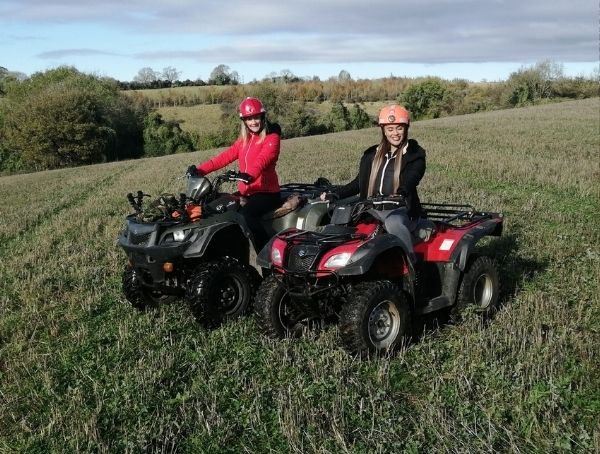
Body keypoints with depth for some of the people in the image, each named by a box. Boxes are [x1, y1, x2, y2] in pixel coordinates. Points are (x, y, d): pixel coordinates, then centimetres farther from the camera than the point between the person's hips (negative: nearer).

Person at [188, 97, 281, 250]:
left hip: (266, 193, -7)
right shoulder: (243, 139, 17)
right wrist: (200, 169, -8)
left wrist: (250, 174, -45)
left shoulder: (272, 138, -4)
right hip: (246, 193, 7)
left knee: (245, 214, -32)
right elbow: (226, 156, 6)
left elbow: (263, 159, -24)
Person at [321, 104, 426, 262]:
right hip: (371, 209, 5)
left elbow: (410, 181, -13)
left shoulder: (415, 155, 5)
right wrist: (335, 195, 10)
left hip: (400, 210, -4)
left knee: (393, 223, -39)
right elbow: (359, 183, 21)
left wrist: (400, 194, -34)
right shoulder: (372, 154, 19)